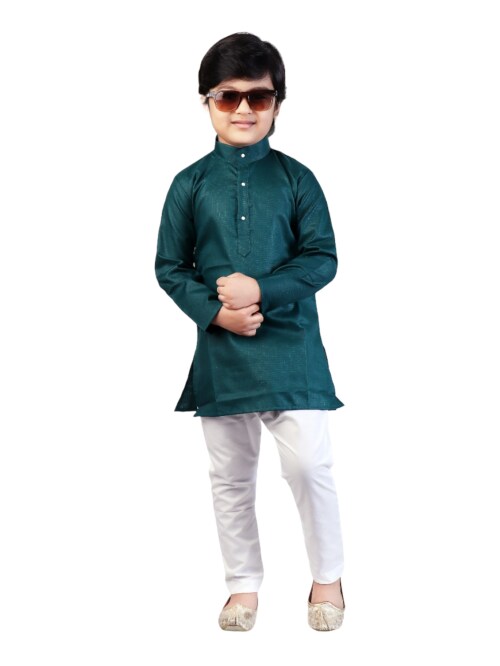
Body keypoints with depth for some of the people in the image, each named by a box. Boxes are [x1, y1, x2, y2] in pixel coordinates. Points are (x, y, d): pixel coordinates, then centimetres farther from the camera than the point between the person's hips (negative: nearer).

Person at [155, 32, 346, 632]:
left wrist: (262, 289, -17)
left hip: (291, 344, -1)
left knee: (309, 464, -4)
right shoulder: (190, 184, 3)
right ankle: (243, 583, 25)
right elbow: (169, 267, 5)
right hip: (219, 348, 2)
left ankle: (327, 577, 17)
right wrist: (214, 310, -11)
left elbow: (322, 259, -3)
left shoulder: (296, 179, 1)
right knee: (230, 476, 10)